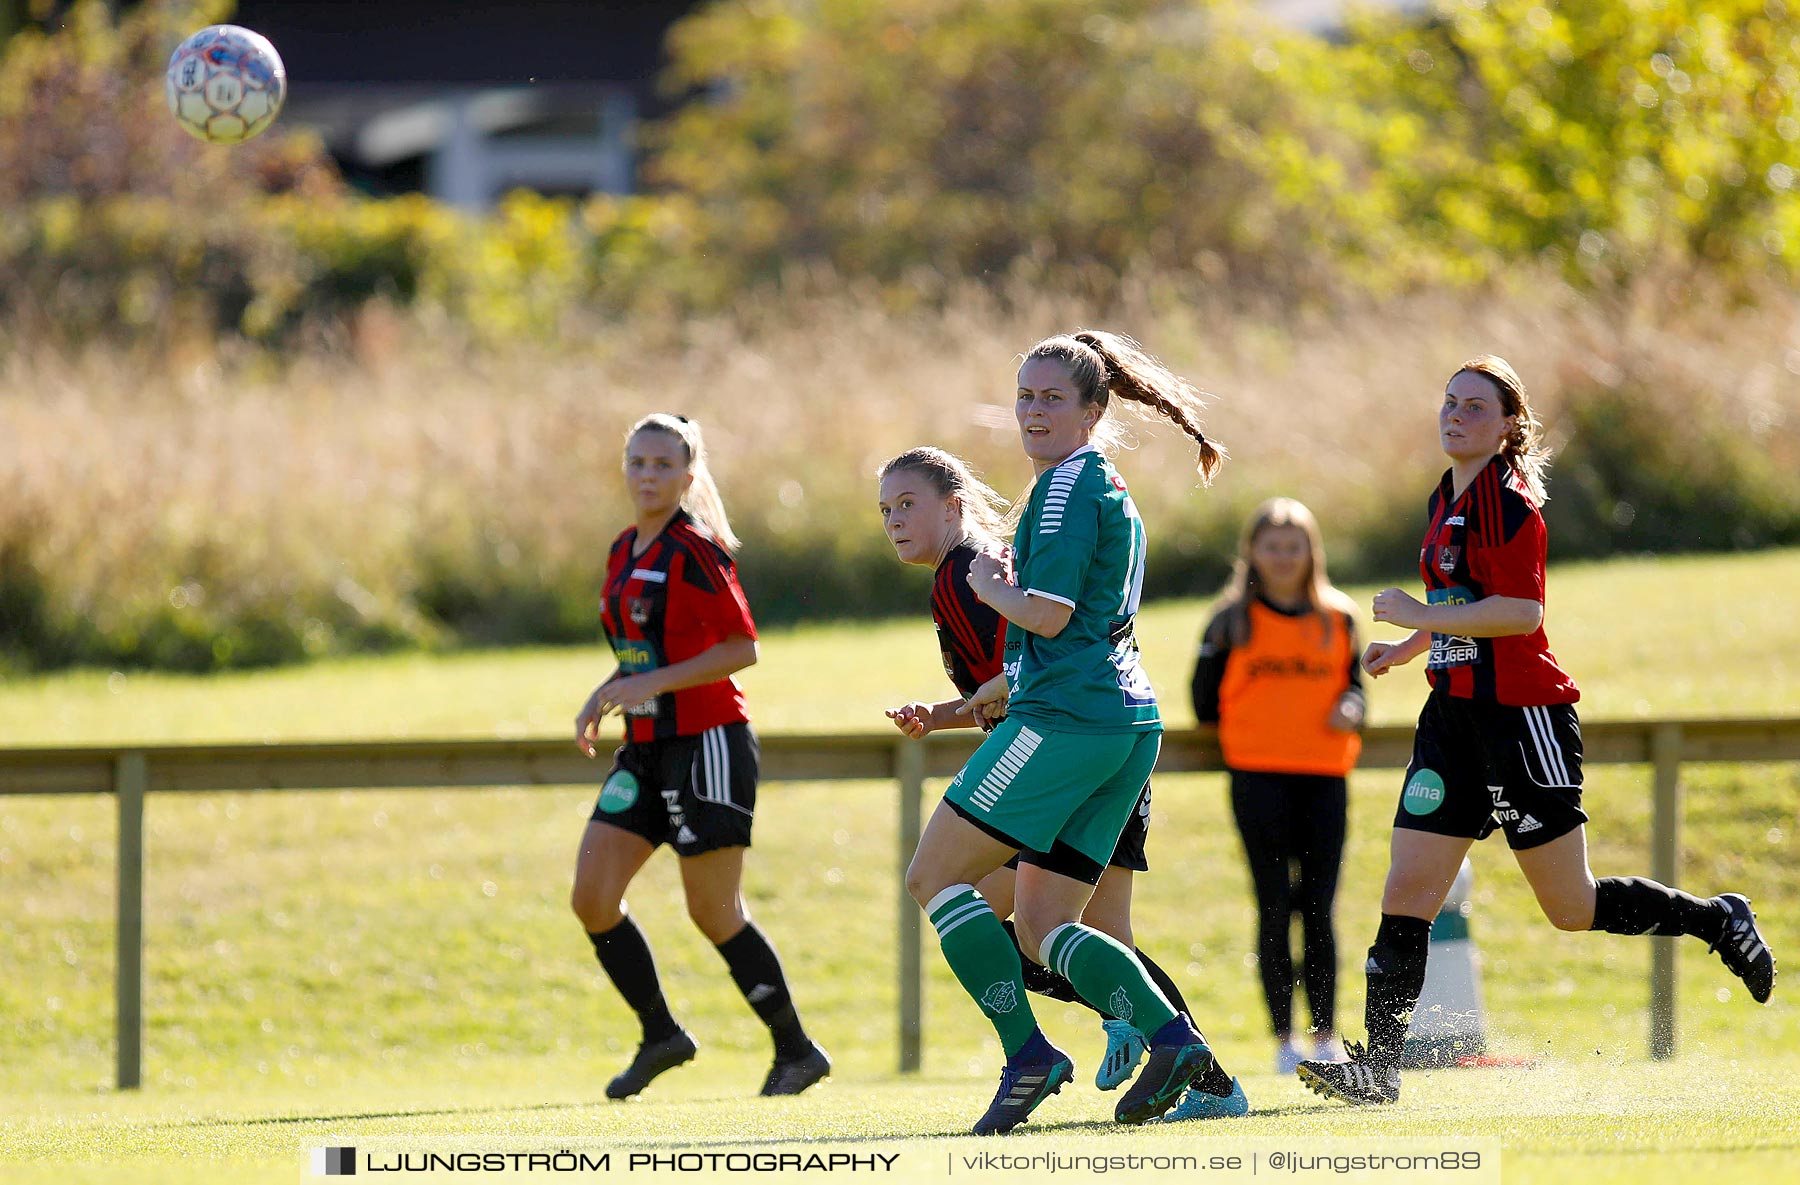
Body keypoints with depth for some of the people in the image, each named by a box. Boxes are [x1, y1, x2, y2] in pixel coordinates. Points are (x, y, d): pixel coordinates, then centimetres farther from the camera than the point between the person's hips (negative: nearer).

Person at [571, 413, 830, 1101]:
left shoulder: (695, 550, -12)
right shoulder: (624, 554, 13)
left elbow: (742, 648, -15)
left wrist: (654, 683, -21)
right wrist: (603, 699, 7)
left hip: (706, 745, -8)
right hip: (647, 749, 8)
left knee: (714, 914, -4)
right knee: (592, 898, -2)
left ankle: (796, 1050, 9)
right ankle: (659, 1035, 12)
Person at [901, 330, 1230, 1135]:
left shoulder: (1069, 485, -9)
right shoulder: (1106, 486, 22)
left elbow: (1047, 614, -17)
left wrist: (990, 587, 0)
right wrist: (1012, 679, 33)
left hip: (1066, 720, -10)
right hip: (1127, 725, 10)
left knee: (934, 875, -3)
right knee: (1042, 930, 9)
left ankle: (1027, 1054, -9)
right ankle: (1173, 1040, -7)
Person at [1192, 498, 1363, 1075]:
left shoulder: (1338, 619, 10)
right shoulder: (1233, 621, 5)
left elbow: (1352, 683, 15)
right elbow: (1206, 696, 10)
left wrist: (1350, 710, -4)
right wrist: (1235, 734, 3)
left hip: (1324, 774, 2)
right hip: (1258, 774, -2)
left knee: (1318, 910, 2)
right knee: (1275, 908, -2)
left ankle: (1325, 1037, 9)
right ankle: (1284, 1040, 1)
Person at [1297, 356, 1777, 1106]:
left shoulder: (1509, 502, -12)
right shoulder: (1446, 502, 16)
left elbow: (1520, 613, -22)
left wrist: (1421, 616, -17)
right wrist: (1405, 649, 17)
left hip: (1520, 712, -8)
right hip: (1456, 714, 8)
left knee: (1572, 908, -1)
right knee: (1407, 893, -3)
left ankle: (1719, 922, 20)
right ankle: (1377, 1067, -5)